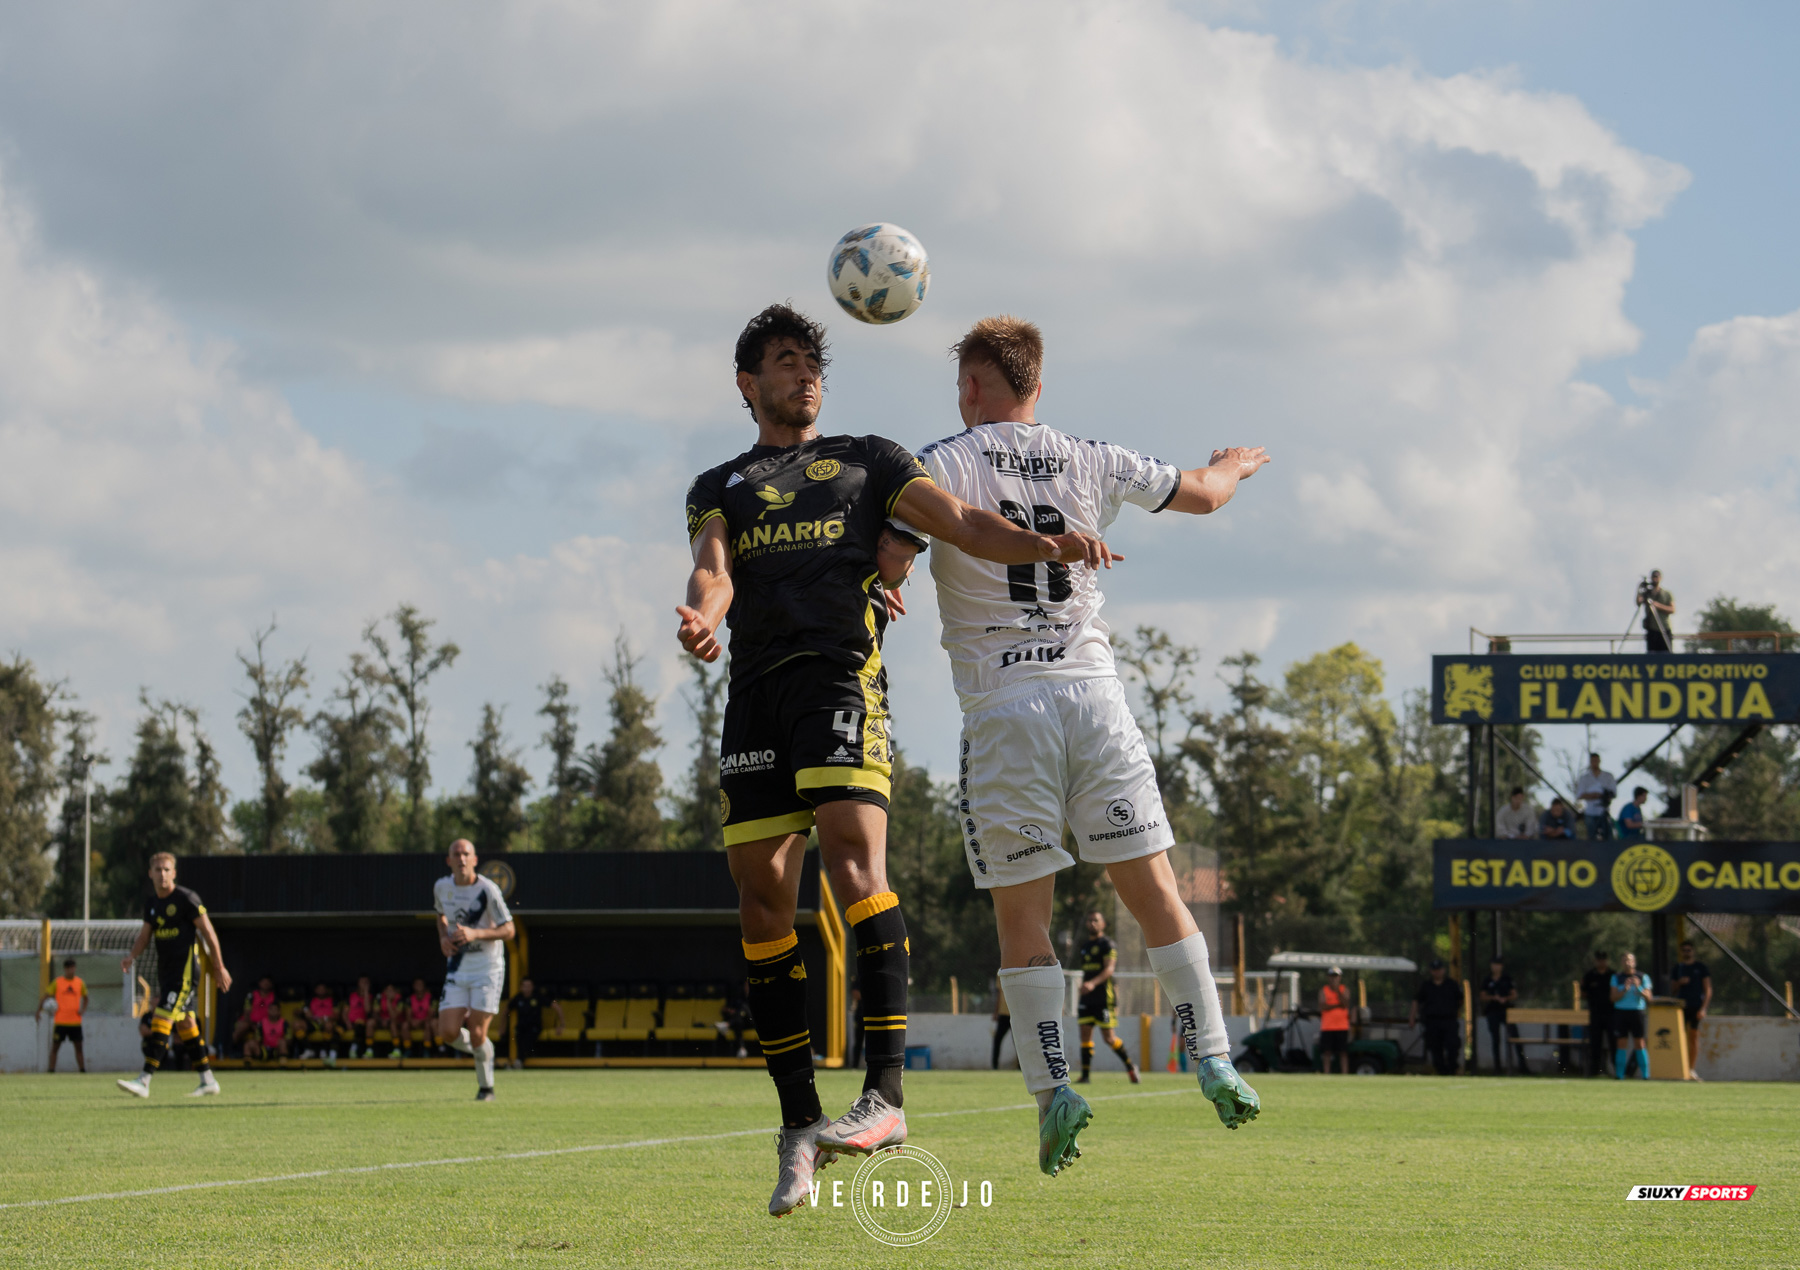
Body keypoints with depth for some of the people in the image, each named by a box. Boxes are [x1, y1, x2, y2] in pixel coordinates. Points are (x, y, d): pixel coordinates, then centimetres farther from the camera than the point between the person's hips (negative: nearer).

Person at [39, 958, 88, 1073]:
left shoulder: (80, 982, 6)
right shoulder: (57, 982, 0)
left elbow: (85, 998, 19)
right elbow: (47, 997, 2)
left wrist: (83, 1009, 0)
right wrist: (39, 1011, -9)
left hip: (75, 1021, 2)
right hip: (60, 1021, -2)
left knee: (78, 1046, 3)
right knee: (55, 1047, 0)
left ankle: (82, 1071, 8)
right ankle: (51, 1071, 3)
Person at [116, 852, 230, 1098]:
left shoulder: (186, 899, -11)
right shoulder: (151, 903, 11)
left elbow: (208, 932, -8)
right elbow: (145, 935, 16)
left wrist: (219, 967, -6)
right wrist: (132, 956, -5)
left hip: (184, 969, -8)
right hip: (165, 971, 8)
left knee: (161, 1020, -16)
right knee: (184, 1024, 11)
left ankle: (144, 1081, -21)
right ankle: (208, 1080, 20)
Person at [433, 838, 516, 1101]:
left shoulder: (487, 890, -14)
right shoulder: (441, 887, 3)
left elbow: (508, 930, -12)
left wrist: (475, 933, -26)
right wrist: (443, 937, 3)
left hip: (487, 970, -4)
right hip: (457, 969, 4)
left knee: (477, 1035, -10)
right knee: (448, 1033, -9)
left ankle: (486, 1087, 14)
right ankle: (483, 1051, 24)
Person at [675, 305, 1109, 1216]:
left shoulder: (865, 459, 20)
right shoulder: (718, 487, 24)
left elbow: (960, 523, 9)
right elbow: (713, 570, 5)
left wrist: (1046, 548, -11)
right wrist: (701, 618, -20)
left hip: (842, 675, -3)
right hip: (755, 693, 3)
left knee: (853, 854, -23)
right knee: (763, 899, -3)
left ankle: (885, 1092, -28)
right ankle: (798, 1123, 3)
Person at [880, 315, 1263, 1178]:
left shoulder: (941, 465, -2)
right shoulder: (1092, 464, 9)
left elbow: (886, 567, -13)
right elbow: (1204, 495, 24)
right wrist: (1233, 467, 47)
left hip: (1001, 710, -2)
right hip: (1094, 694, 3)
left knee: (1022, 921, 3)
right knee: (1155, 892, 7)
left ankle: (1051, 1088, -4)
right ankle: (1212, 1060, 1)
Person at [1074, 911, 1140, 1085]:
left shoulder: (1107, 945, -5)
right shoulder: (1085, 945, 18)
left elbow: (1109, 969, -17)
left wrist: (1093, 983, -31)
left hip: (1104, 997, -7)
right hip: (1087, 997, 7)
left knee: (1109, 1037, -8)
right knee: (1085, 1033, -3)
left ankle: (1130, 1065, 12)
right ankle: (1086, 1075, -2)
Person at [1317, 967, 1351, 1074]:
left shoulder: (1344, 989, 8)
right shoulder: (1323, 991, 7)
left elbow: (1345, 1004, -8)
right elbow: (1322, 1007, -6)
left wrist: (1337, 990, -12)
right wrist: (1338, 1005, -10)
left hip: (1342, 1026, -1)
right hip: (1327, 1027, 1)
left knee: (1343, 1052, -4)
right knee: (1326, 1052, -1)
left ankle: (1345, 1074, -4)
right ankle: (1326, 1075, 1)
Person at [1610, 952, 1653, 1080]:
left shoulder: (1643, 978, 6)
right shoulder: (1616, 978, 9)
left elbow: (1648, 997, 0)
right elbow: (1614, 998, 1)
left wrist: (1638, 988, -17)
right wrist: (1625, 989, -15)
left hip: (1637, 1011, -1)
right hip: (1621, 1012, 1)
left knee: (1640, 1044, -6)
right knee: (1621, 1044, -2)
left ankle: (1645, 1074, -4)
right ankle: (1619, 1075, 1)